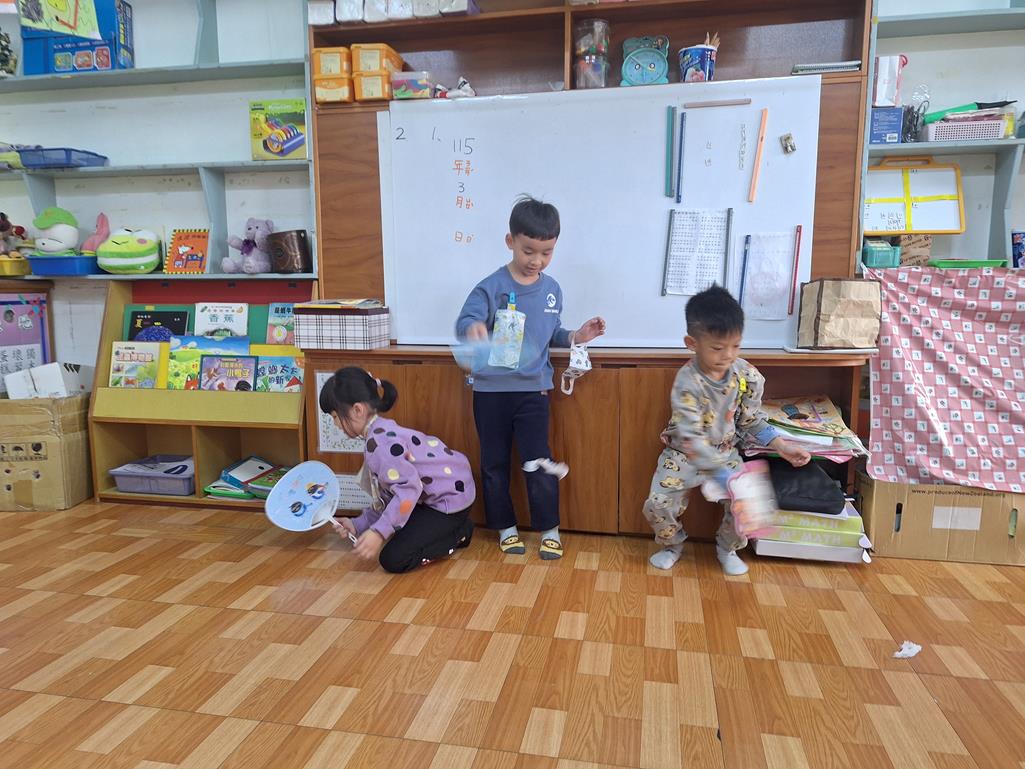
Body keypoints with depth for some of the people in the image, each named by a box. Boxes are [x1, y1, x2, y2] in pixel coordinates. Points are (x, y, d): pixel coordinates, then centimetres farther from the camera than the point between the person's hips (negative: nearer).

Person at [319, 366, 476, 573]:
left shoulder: (379, 442, -24)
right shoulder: (384, 431, 7)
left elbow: (409, 488, -33)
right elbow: (388, 497, 9)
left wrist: (379, 532, -33)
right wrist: (358, 524, 6)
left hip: (451, 497, -11)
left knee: (393, 560, -11)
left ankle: (459, 532, 3)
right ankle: (453, 526, 22)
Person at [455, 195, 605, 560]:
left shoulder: (551, 289, 4)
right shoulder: (491, 286, -10)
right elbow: (464, 321, -21)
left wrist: (575, 337, -2)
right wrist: (473, 328, -43)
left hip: (533, 389, 2)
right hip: (491, 389, -2)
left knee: (538, 462, 3)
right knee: (494, 463, 10)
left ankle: (549, 529, 20)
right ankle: (505, 527, 26)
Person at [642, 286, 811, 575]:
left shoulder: (747, 375, -12)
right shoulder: (687, 382, -26)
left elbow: (753, 421, 2)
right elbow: (691, 438, -30)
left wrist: (782, 445, -13)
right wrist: (723, 476, -37)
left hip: (725, 452, 3)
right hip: (684, 454, -3)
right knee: (658, 504, -16)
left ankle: (727, 548, 19)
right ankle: (672, 545, 19)